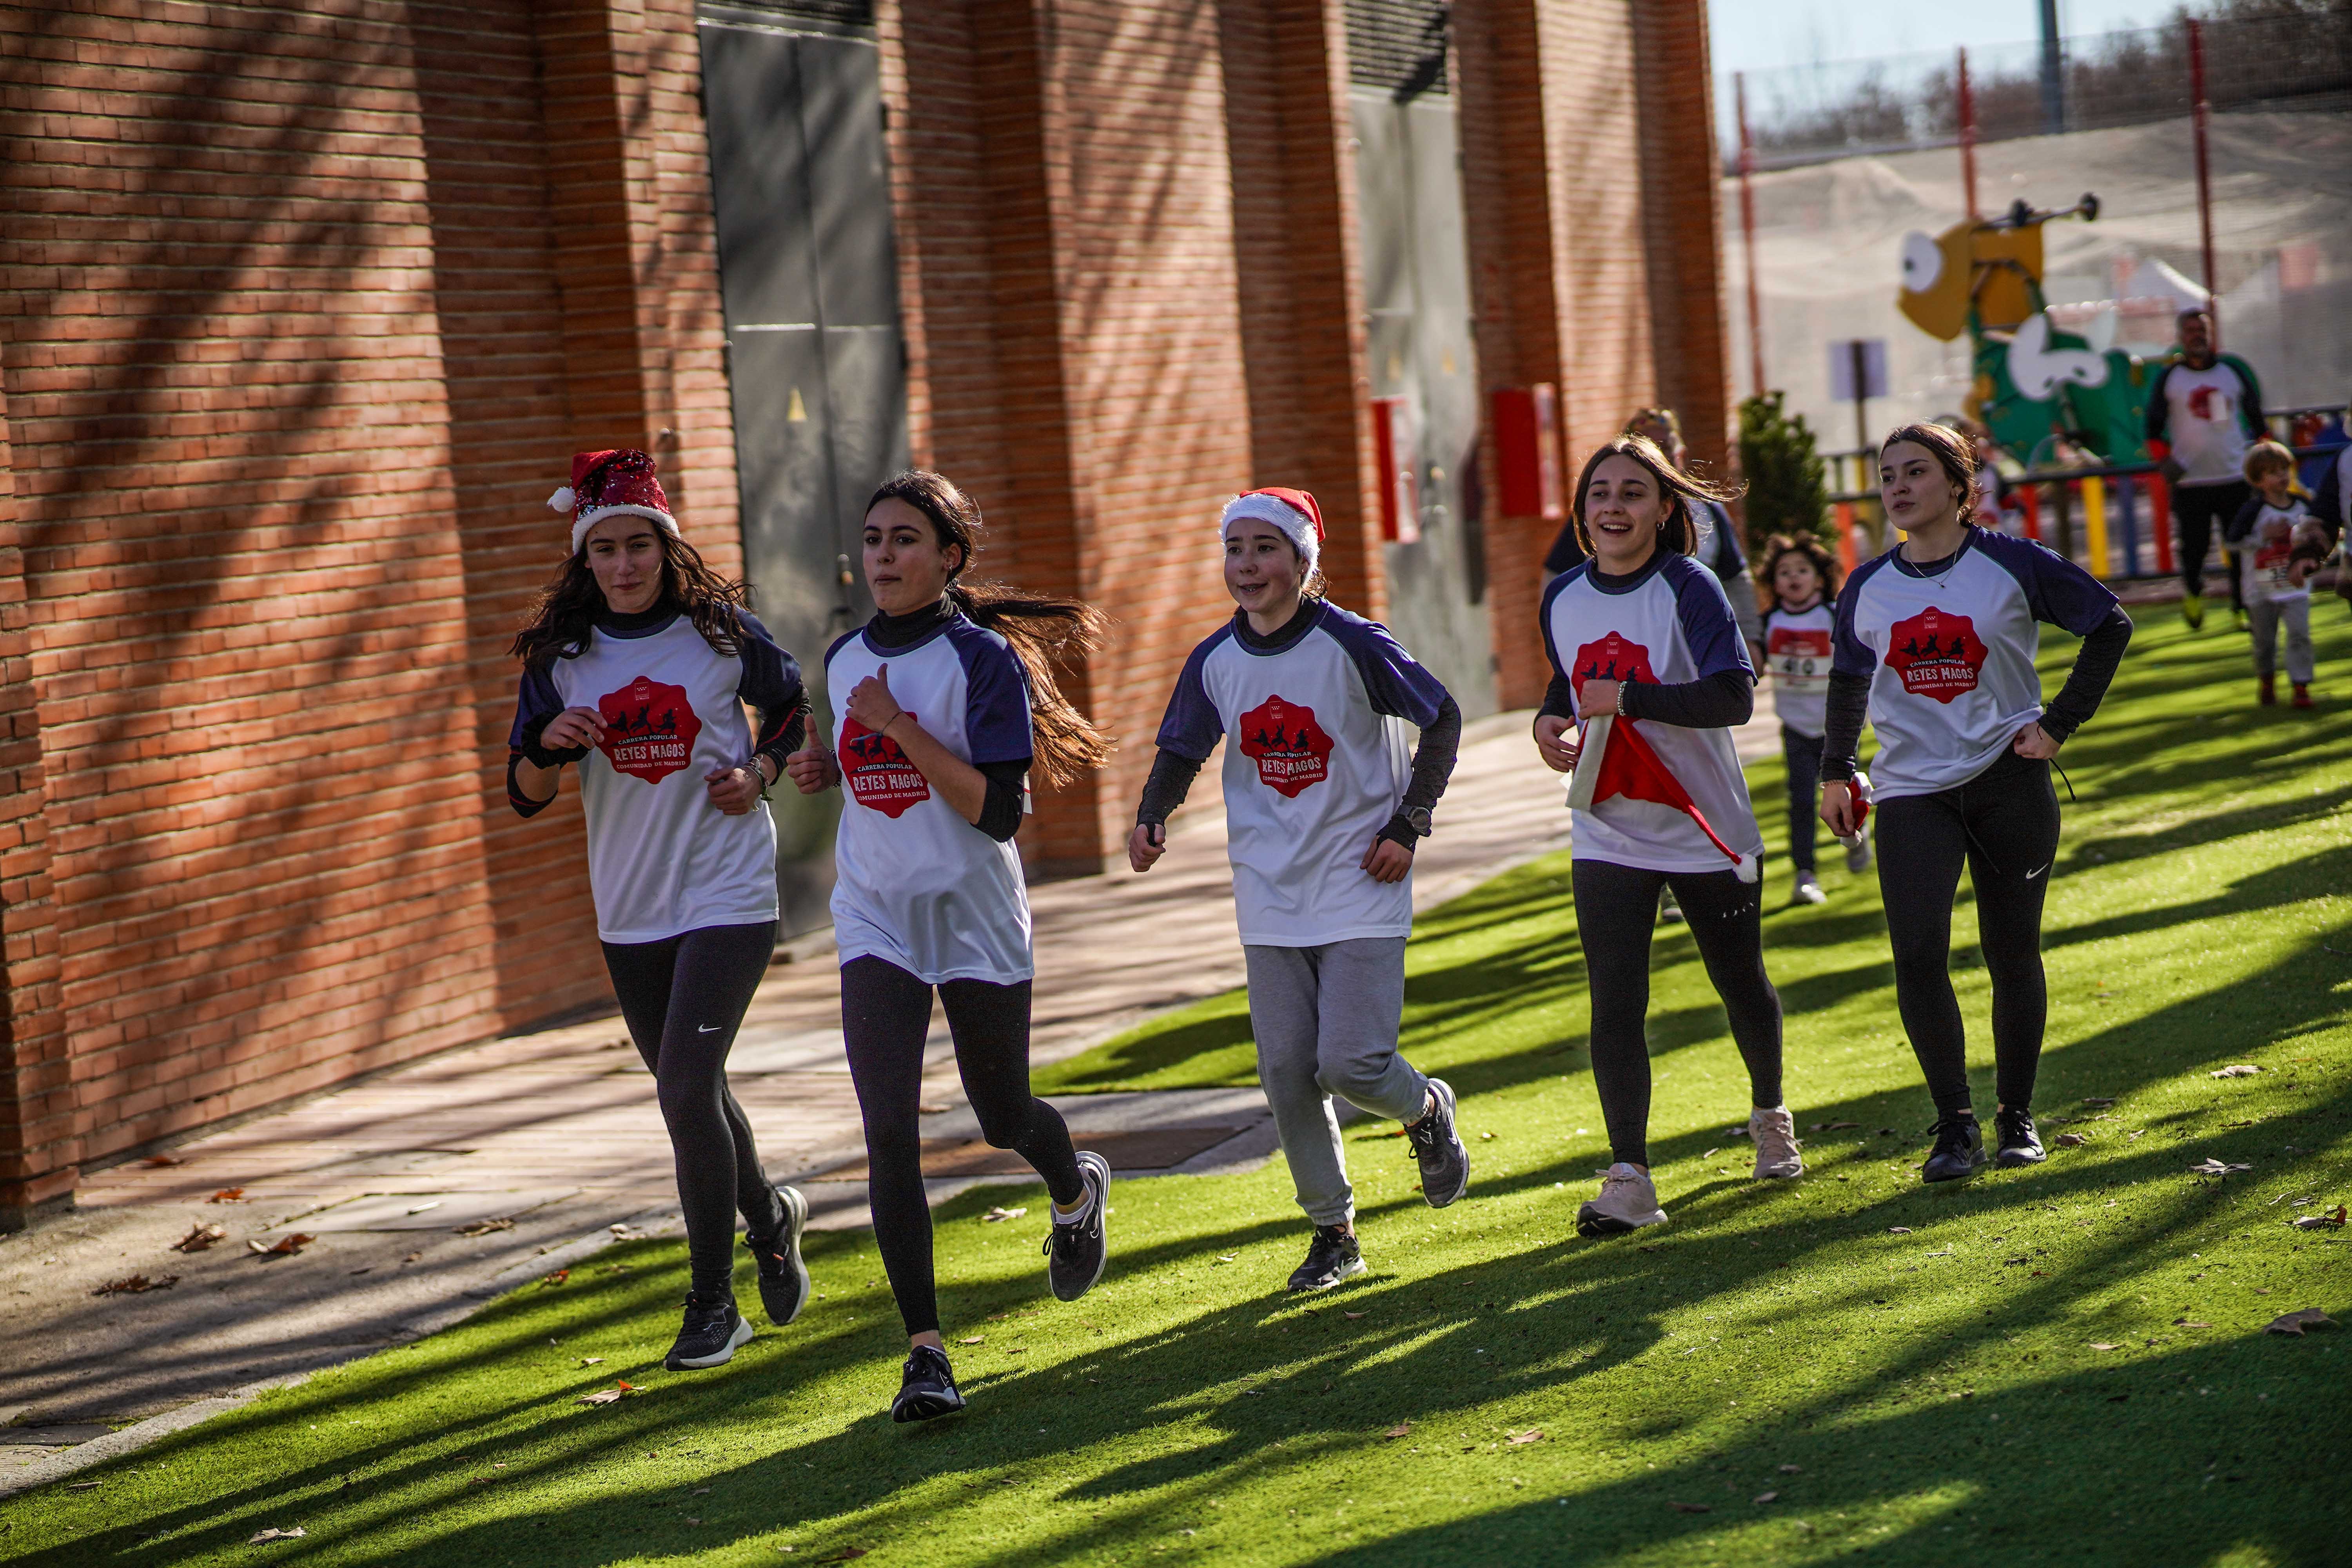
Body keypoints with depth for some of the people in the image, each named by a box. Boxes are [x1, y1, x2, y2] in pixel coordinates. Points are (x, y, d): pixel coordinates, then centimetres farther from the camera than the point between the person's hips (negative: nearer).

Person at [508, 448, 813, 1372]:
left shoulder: (720, 630, -5)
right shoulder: (560, 653, 0)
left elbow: (792, 706, 13)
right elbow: (525, 797, 0)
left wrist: (762, 773, -6)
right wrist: (550, 745, -22)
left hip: (728, 895, -4)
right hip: (629, 909, 4)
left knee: (687, 1087, -15)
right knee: (690, 1091, 16)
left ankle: (714, 1306, -3)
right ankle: (768, 1218, 45)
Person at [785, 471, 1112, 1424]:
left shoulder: (983, 658, -12)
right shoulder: (847, 659, 7)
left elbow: (998, 809, -20)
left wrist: (899, 728, -22)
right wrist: (831, 769, 3)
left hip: (974, 915, -4)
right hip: (875, 917, 4)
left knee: (1003, 1118, 13)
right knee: (889, 1131, -12)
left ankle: (1077, 1191, 50)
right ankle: (925, 1352, -11)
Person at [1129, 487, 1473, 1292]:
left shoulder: (1351, 645, -12)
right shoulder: (1215, 661, 0)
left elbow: (1442, 720, -2)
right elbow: (1181, 751, 14)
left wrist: (1408, 826, -7)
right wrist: (1151, 818, -6)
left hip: (1360, 887, -4)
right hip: (1271, 896, 4)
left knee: (1352, 1063, -12)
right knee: (1287, 1071, 1)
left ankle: (1427, 1111, 23)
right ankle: (1333, 1233, 16)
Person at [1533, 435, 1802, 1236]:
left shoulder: (1688, 588, -14)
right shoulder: (1563, 597, 4)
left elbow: (1734, 695, -23)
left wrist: (1626, 697, -27)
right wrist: (1549, 721, -1)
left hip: (1706, 830, -3)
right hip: (1607, 833, 3)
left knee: (1741, 984, 16)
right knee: (1614, 1003, -10)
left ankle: (1770, 1115, 43)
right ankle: (1629, 1179, -9)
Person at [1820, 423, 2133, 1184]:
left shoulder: (2012, 564, -3)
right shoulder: (1867, 589, 6)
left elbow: (2109, 622, 5)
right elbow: (1849, 679, 22)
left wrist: (2060, 723, -1)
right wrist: (1834, 771, 18)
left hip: (2009, 780, -1)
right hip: (1911, 788, 1)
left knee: (2012, 952, 5)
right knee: (1917, 955, -15)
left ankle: (2017, 1118, 20)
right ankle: (1955, 1124, -5)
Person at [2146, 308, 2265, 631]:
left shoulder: (2234, 370, 7)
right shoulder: (2168, 377, 2)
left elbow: (2256, 416, 15)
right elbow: (2154, 426, 6)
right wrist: (2164, 460, -9)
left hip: (2235, 475, 1)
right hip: (2190, 481, -1)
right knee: (2194, 547, -2)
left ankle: (2242, 608, 11)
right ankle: (2192, 593, 28)